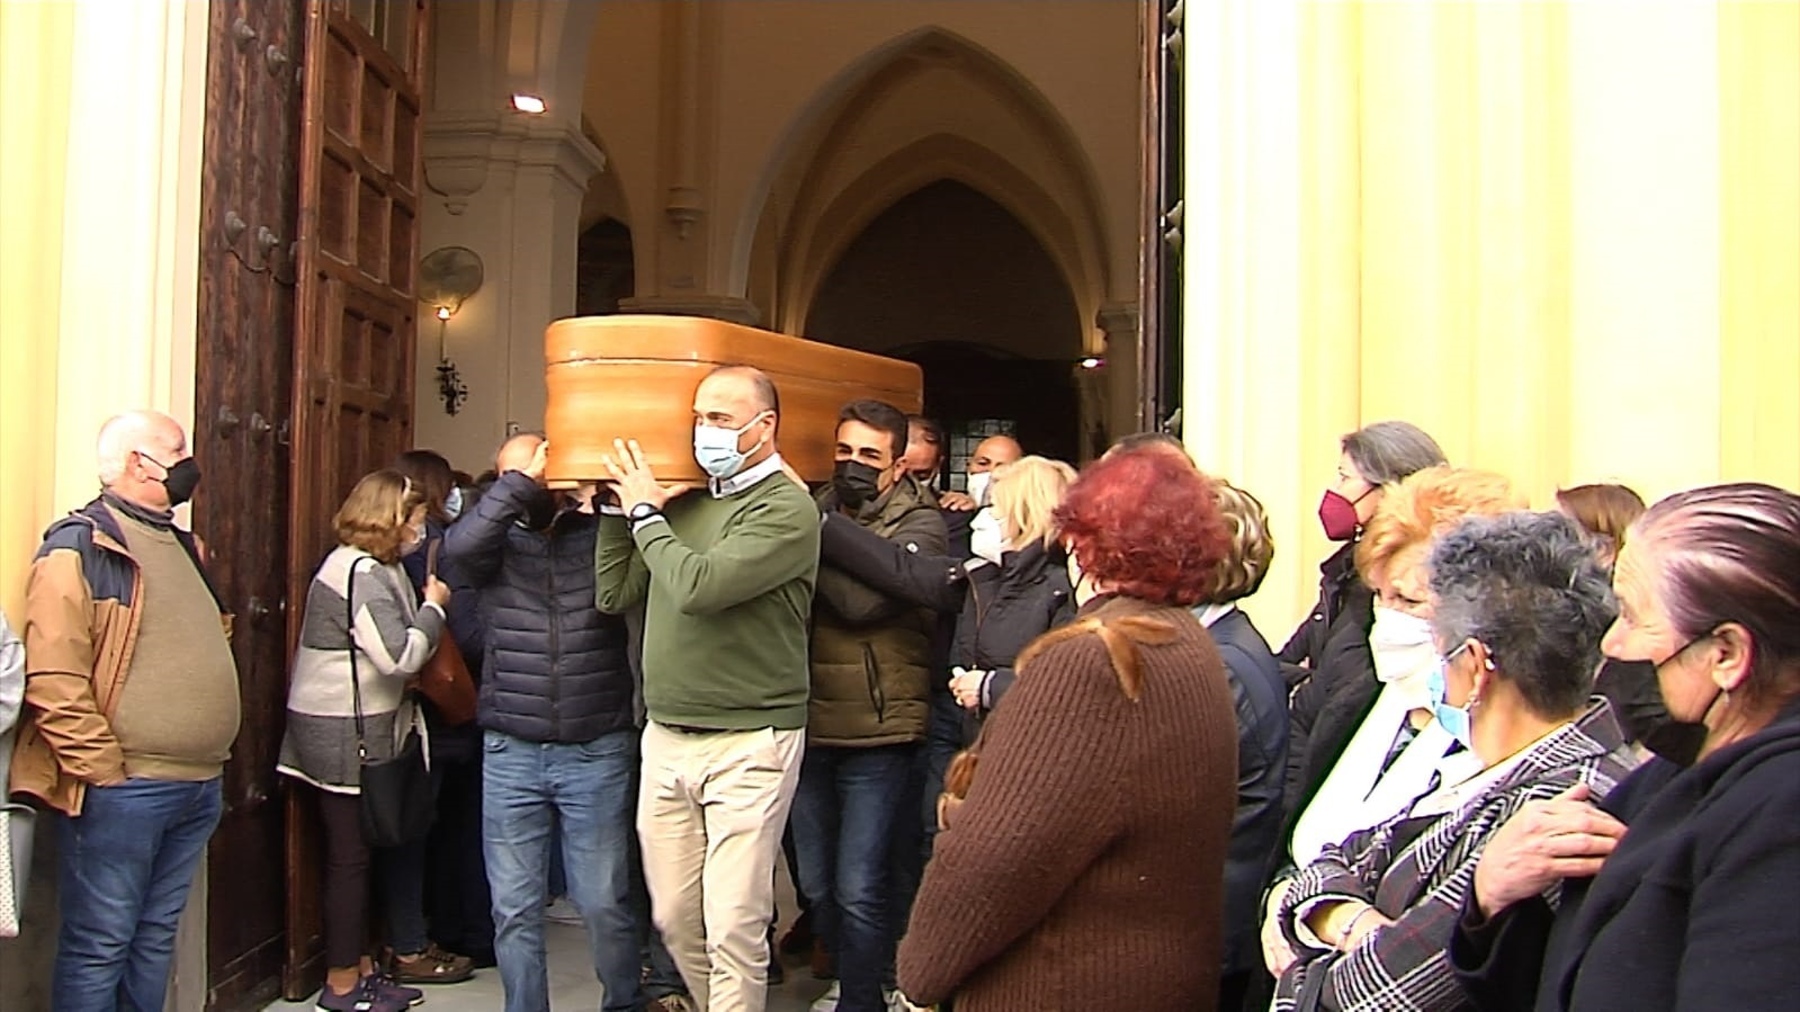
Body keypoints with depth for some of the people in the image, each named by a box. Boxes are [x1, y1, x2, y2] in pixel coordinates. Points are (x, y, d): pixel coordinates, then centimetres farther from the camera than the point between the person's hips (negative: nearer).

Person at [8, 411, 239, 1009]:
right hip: (121, 792, -8)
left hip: (199, 787, 8)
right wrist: (103, 770, -19)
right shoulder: (80, 545, -10)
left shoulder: (181, 545, 17)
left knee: (156, 938, 17)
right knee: (99, 945, 2)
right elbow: (53, 680, -18)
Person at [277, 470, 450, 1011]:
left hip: (362, 728, 10)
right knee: (351, 855, -1)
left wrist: (427, 607, 6)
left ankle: (360, 968, 24)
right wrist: (434, 606, -12)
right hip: (344, 734, -10)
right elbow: (401, 655, -24)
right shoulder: (363, 574, -19)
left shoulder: (370, 566, 14)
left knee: (361, 852, 15)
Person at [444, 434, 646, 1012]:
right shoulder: (499, 542, 4)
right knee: (514, 910, 8)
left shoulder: (604, 533, 2)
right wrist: (521, 482, -14)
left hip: (598, 752, -1)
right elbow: (461, 544, -17)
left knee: (605, 904, 6)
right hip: (510, 753, 2)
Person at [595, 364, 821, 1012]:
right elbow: (614, 595, 15)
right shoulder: (686, 500, 11)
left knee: (733, 928, -4)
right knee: (675, 918, 14)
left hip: (748, 744, -7)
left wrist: (645, 513, -8)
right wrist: (620, 508, 7)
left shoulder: (785, 508, -11)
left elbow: (698, 587, -23)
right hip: (667, 737, 7)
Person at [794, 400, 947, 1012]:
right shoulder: (815, 511, 7)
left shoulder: (919, 524, -5)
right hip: (808, 729, 5)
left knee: (857, 890, -3)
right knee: (815, 883, 15)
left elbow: (862, 599, -21)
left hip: (875, 735, -4)